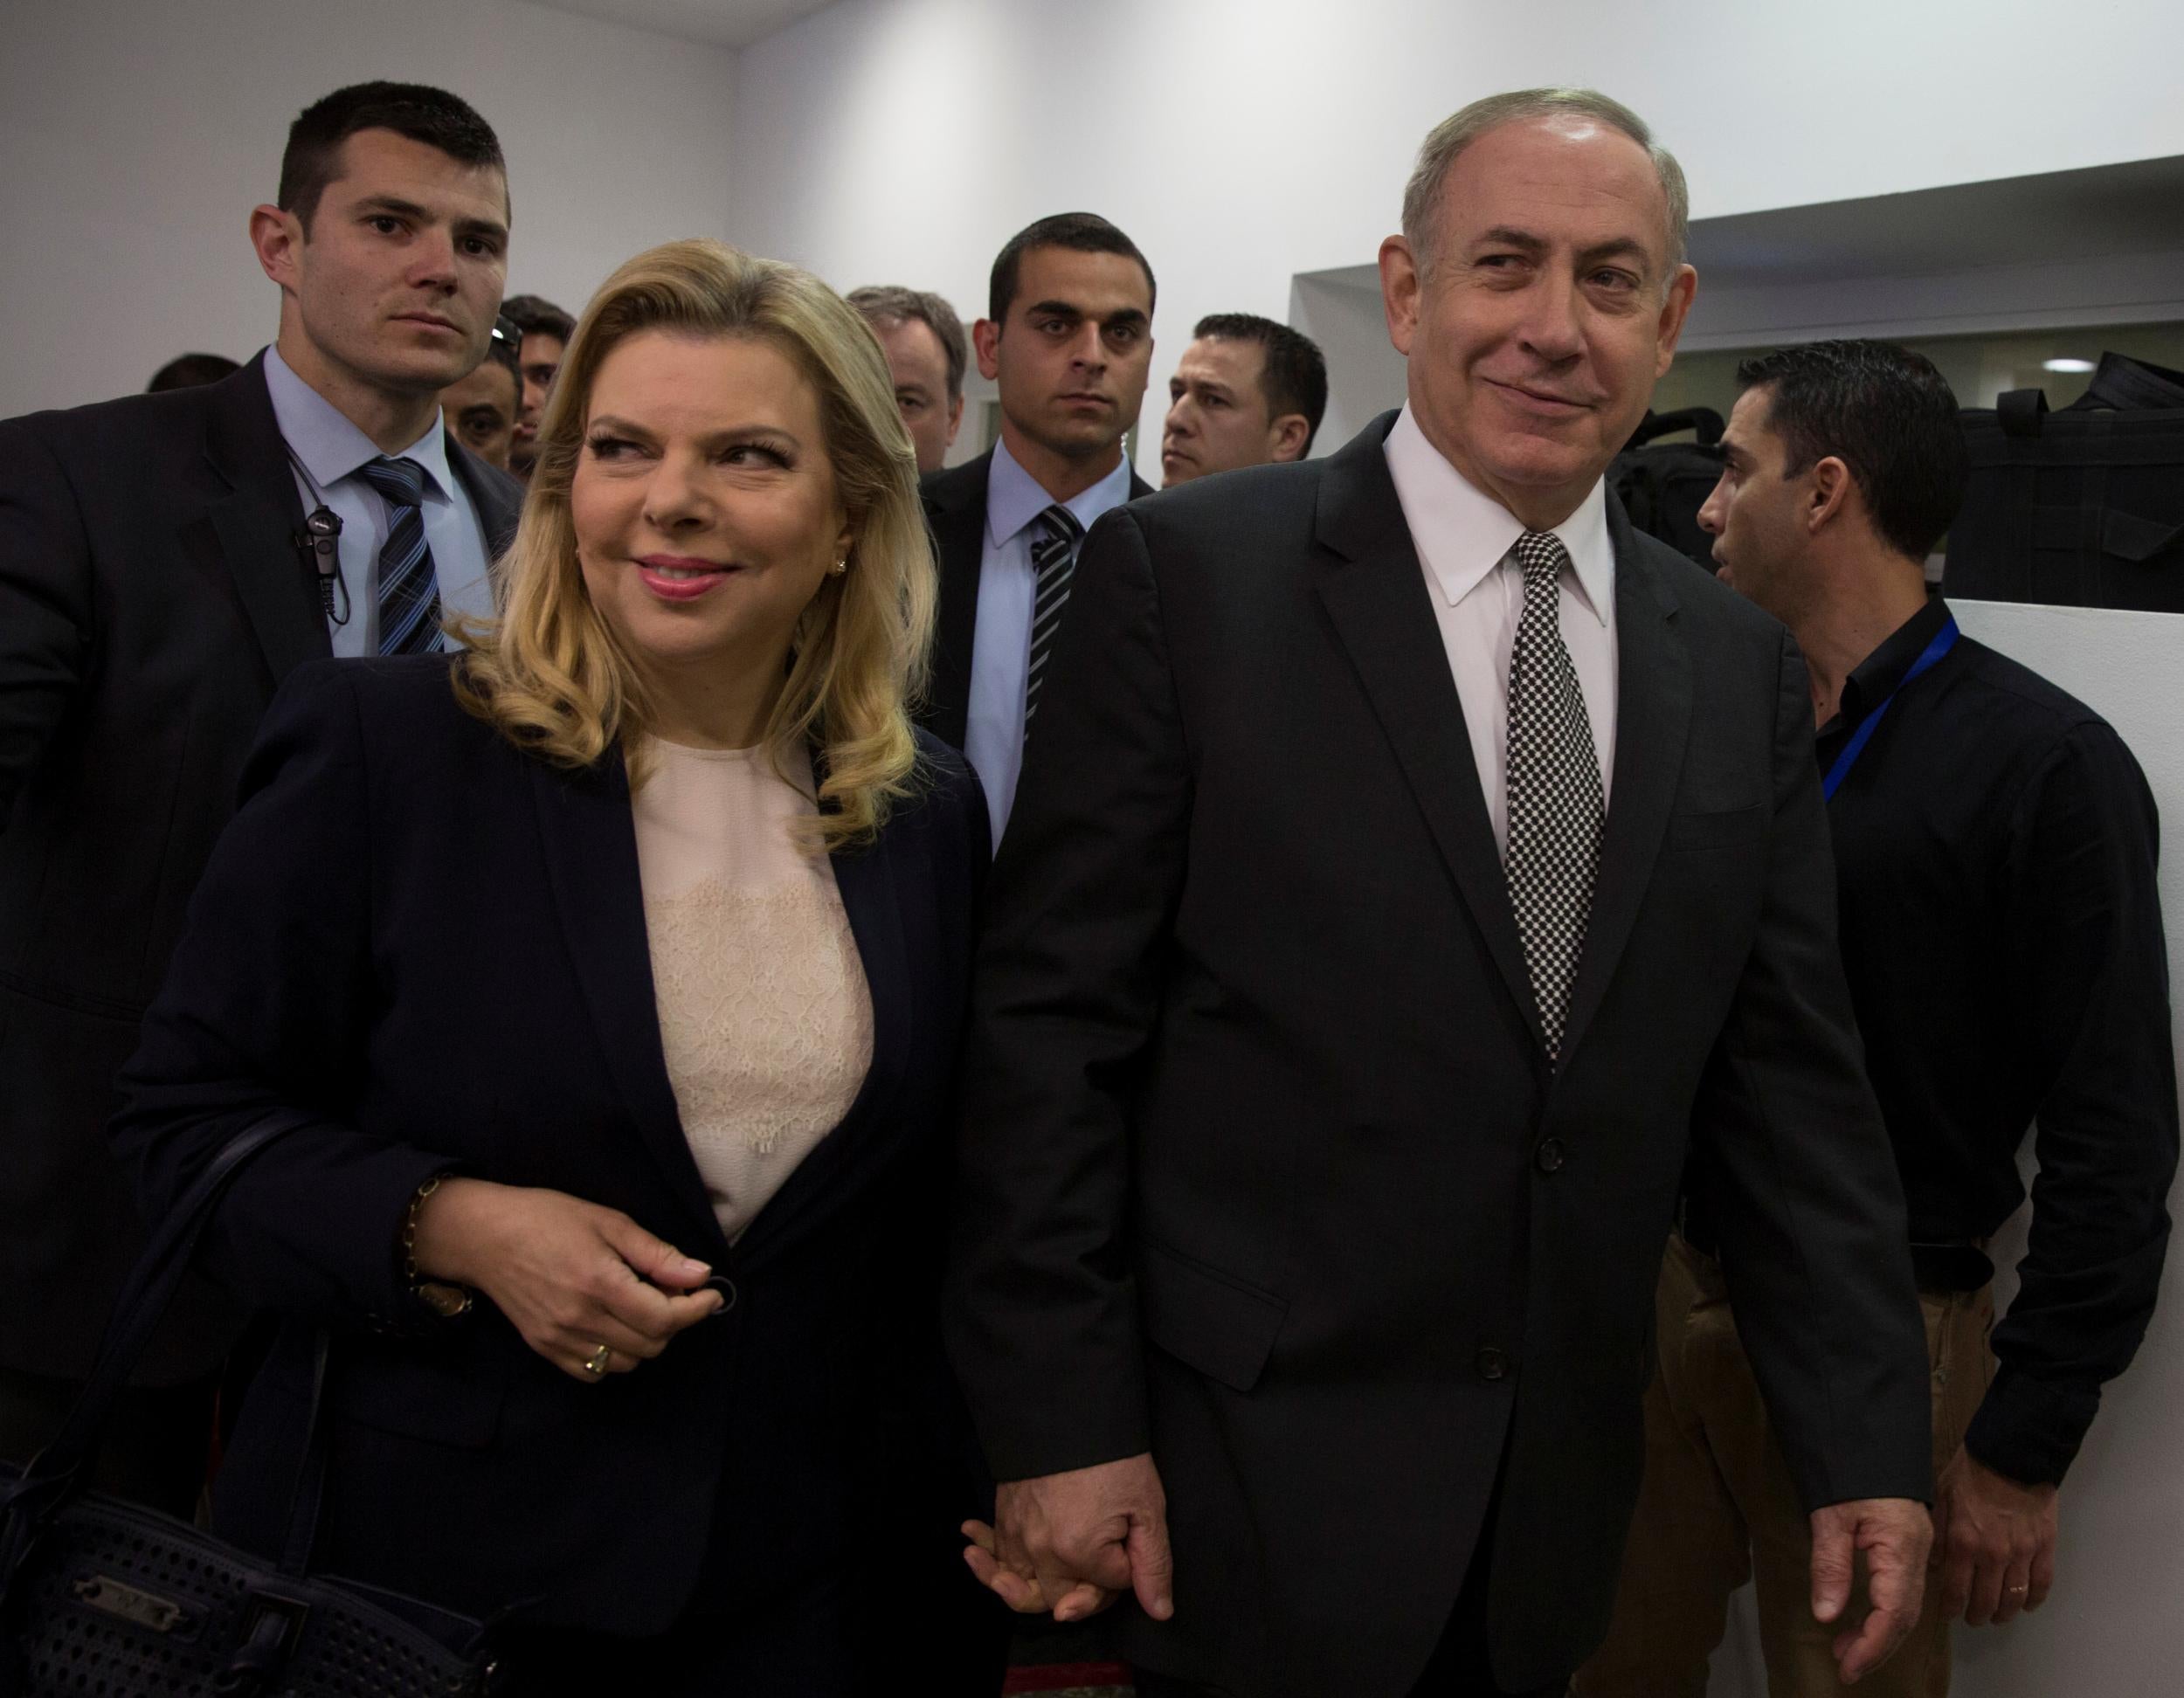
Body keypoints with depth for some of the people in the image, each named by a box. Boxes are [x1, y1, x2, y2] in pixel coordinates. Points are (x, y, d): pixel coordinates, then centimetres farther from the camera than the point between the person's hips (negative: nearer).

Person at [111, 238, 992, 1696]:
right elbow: (190, 1115, -5)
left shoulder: (932, 812, -1)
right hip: (423, 1560, -2)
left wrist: (938, 1484, 5)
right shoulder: (379, 751, -11)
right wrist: (449, 1229, -20)